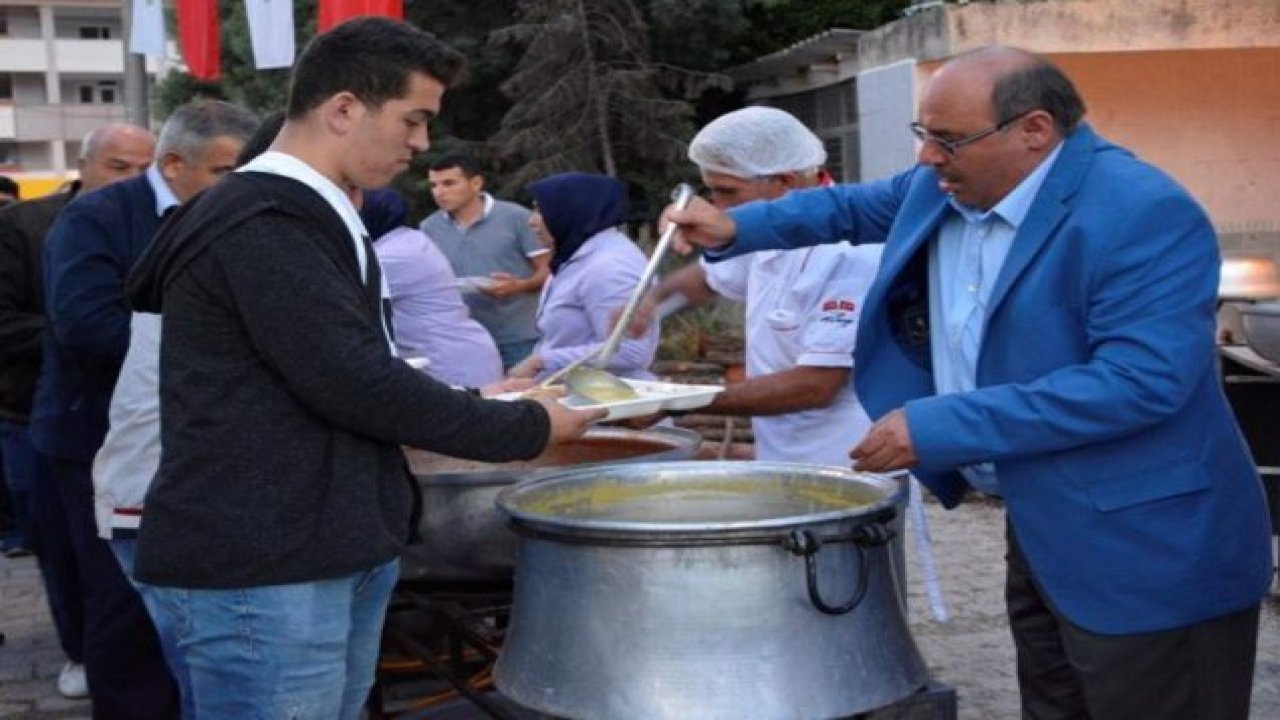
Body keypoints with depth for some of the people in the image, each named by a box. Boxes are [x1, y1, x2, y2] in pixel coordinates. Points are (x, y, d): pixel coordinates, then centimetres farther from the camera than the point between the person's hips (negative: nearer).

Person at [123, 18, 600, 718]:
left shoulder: (302, 217, 17)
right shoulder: (261, 227, -17)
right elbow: (351, 382, -22)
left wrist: (478, 407, 12)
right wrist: (525, 427, -11)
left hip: (334, 552, 10)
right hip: (259, 571, -10)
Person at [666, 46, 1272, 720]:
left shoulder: (1145, 216, -24)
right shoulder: (950, 183, 2)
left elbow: (1142, 380, -32)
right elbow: (859, 205, 22)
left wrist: (940, 429, -30)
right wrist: (736, 226, 10)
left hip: (1144, 554, -8)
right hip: (1039, 527, 8)